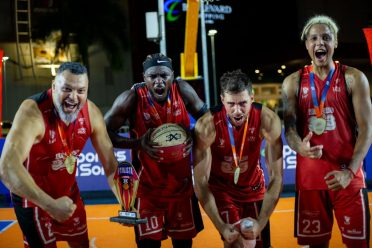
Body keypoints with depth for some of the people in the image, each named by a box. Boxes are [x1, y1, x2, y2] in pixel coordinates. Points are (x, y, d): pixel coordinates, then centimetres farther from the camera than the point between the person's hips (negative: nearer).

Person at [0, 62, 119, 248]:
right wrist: (50, 205, -51)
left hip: (68, 191, 6)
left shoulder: (91, 112, -14)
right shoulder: (32, 112, -33)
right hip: (33, 197, -5)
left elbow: (109, 162, -4)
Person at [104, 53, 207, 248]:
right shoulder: (132, 98, -18)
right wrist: (137, 143, -25)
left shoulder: (182, 90, -10)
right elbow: (104, 132, -13)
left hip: (181, 184, 3)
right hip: (148, 187, -3)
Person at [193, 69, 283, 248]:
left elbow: (277, 176, -21)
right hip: (221, 188, -2)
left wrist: (261, 222, -25)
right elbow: (200, 182, -25)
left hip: (253, 187, 2)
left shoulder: (268, 120, -26)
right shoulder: (207, 125, -30)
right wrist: (221, 226, -29)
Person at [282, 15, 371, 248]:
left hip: (347, 175, -1)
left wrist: (349, 172, -17)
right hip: (309, 175, 2)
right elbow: (289, 128, 0)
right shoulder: (293, 82, 5)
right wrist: (301, 147, -23)